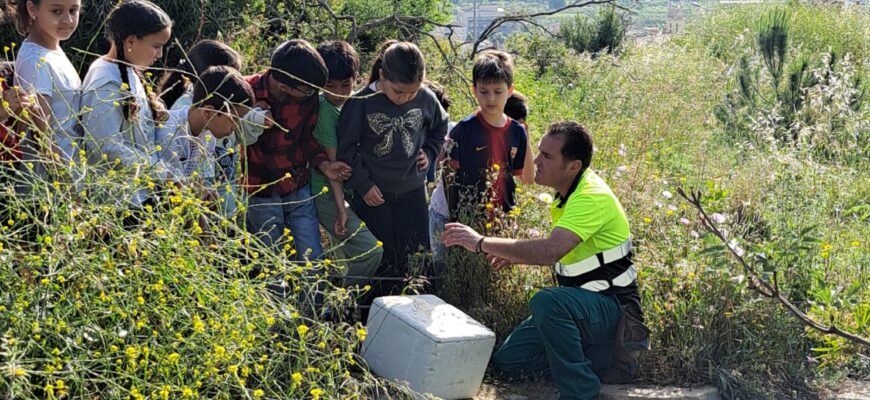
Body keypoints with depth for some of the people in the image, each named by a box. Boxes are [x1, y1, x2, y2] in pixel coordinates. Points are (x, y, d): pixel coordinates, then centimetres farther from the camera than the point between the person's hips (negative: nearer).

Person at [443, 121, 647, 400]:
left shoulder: (592, 198, -25)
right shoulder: (569, 192, 5)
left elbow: (549, 252, -39)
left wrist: (481, 243, -33)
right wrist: (518, 255, 0)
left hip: (612, 305, -9)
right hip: (580, 302, 9)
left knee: (546, 301, -38)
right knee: (507, 362, 4)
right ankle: (601, 357, 11)